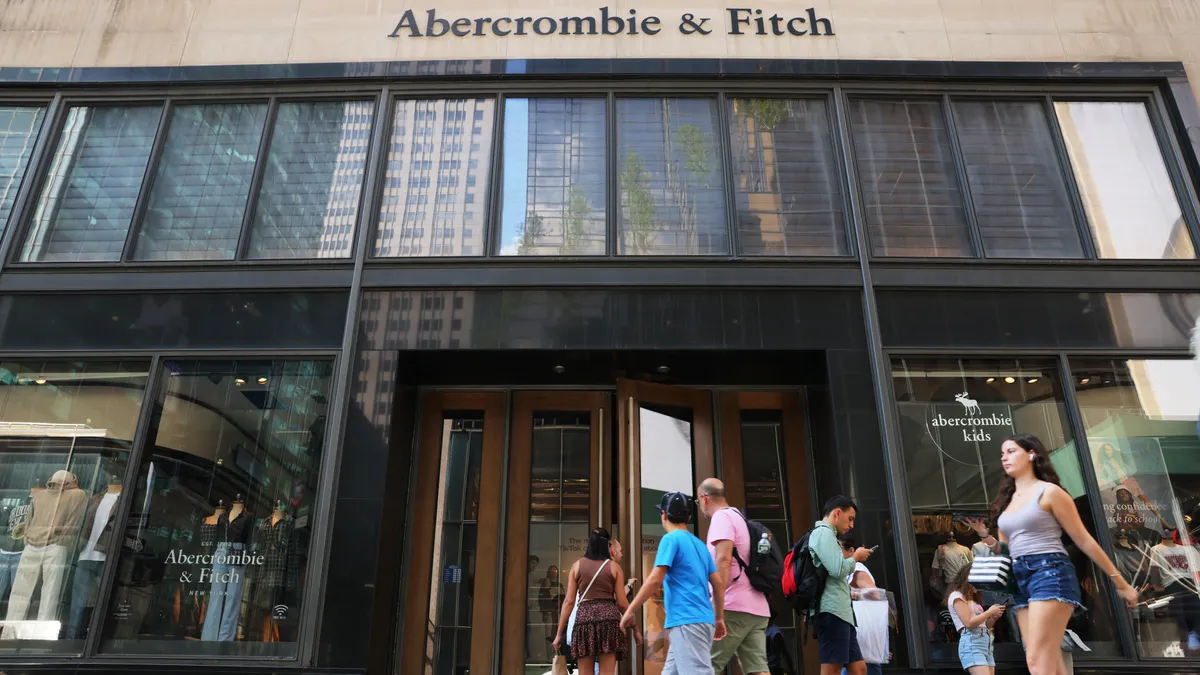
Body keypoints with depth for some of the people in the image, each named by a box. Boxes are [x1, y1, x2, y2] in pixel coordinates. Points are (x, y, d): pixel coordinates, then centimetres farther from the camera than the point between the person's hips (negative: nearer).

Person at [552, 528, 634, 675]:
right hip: (609, 617, -1)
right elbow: (622, 603, 4)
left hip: (584, 617, 1)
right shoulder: (614, 567, 7)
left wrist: (559, 633, 8)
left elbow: (569, 602, 5)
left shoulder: (577, 565, 10)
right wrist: (635, 628, 15)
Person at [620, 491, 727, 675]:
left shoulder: (671, 539, -5)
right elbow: (718, 584, 17)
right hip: (703, 620, 9)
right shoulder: (699, 544, 18)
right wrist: (719, 618, 24)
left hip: (687, 621, -9)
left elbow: (655, 580, -14)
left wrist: (630, 610, -9)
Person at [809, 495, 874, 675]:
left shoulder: (825, 535, 26)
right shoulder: (824, 532, -7)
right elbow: (838, 570, -19)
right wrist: (855, 557, -1)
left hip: (840, 612, 11)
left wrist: (852, 560, 16)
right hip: (832, 611, -11)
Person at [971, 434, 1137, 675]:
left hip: (1050, 573, -7)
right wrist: (984, 535, 0)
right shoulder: (1007, 499, 17)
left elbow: (1084, 540, -1)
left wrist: (1121, 583, 2)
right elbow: (1006, 550, 19)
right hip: (1021, 580, 7)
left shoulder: (1049, 492, -3)